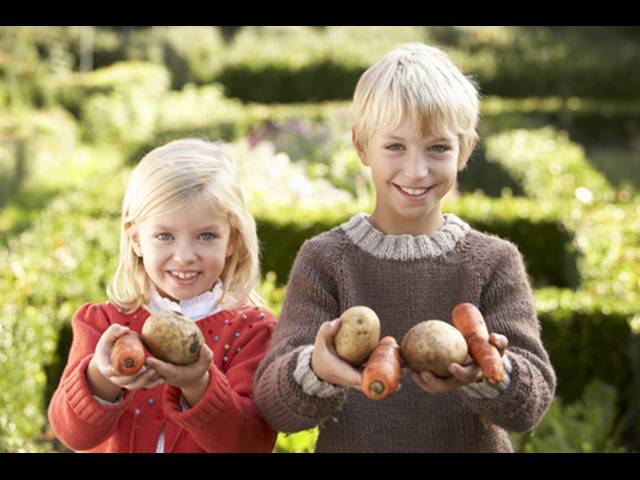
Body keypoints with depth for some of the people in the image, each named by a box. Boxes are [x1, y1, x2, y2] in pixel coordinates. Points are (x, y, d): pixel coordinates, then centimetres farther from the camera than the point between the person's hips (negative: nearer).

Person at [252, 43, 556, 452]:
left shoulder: (494, 262, -8)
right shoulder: (325, 260, -10)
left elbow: (532, 401, -16)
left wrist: (486, 373, -37)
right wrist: (317, 370, -38)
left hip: (475, 445, 1)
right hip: (350, 444, 0)